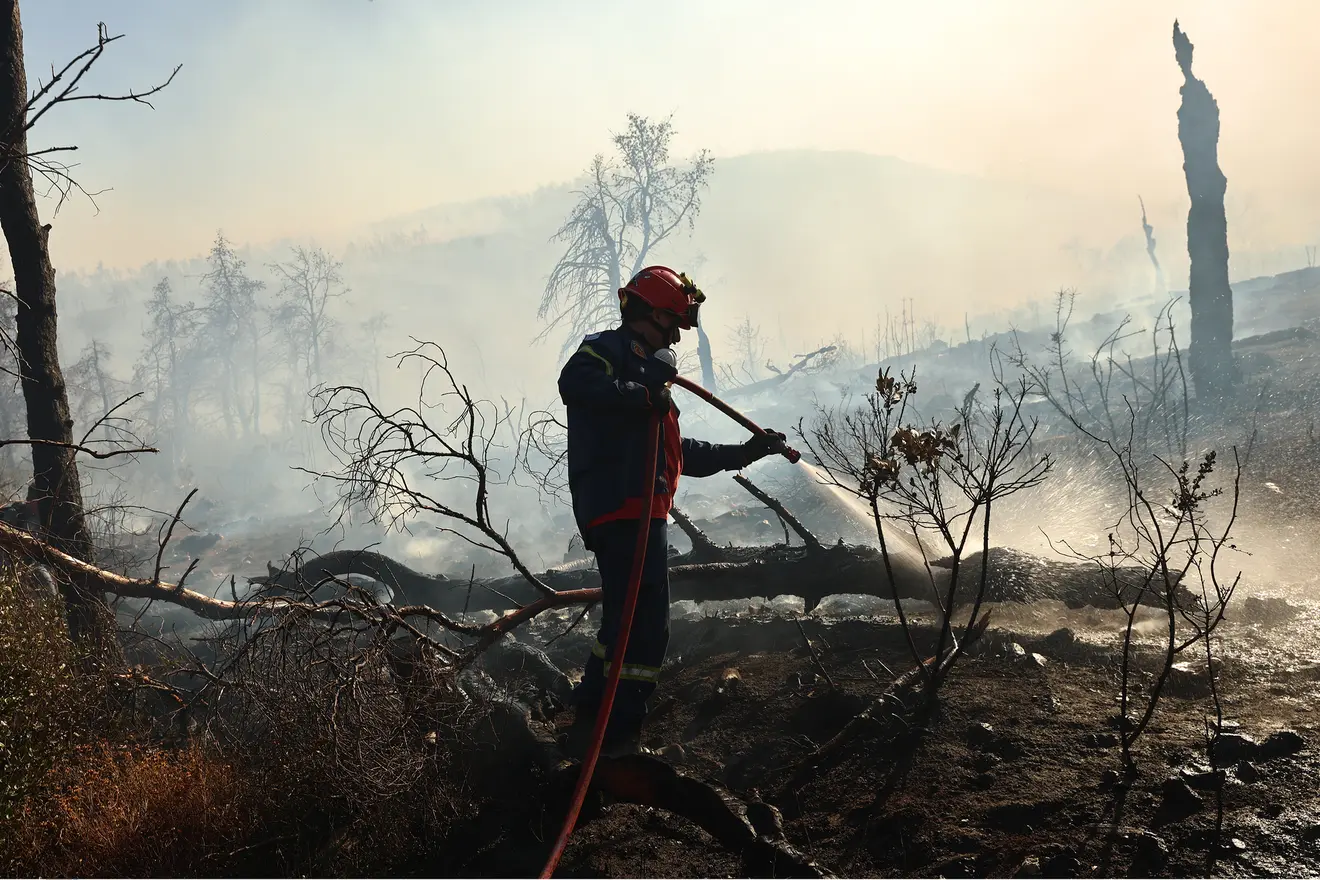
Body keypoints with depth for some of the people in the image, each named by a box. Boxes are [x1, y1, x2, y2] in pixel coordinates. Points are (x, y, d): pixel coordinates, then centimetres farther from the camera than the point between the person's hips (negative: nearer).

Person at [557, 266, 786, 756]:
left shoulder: (648, 369, 30)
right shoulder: (609, 349, 1)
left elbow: (683, 454, 32)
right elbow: (574, 384, -24)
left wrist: (747, 452, 30)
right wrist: (643, 395, -24)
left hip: (640, 512, 10)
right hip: (624, 507, -10)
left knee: (624, 625, 13)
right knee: (645, 627, -13)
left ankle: (588, 728, 20)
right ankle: (619, 739, -10)